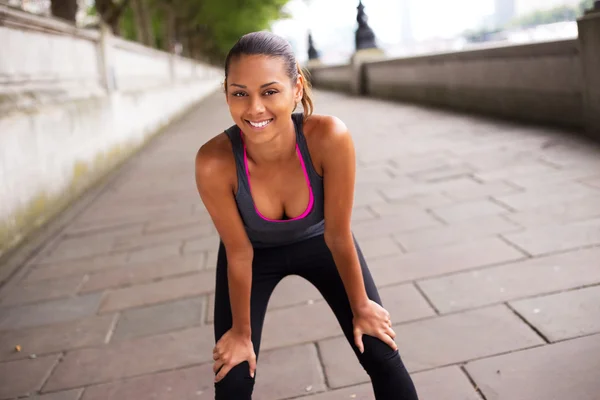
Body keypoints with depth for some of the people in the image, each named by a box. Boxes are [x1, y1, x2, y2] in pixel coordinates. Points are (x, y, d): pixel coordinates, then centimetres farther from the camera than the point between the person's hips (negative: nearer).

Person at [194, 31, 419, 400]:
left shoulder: (329, 137, -36)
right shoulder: (214, 162, -34)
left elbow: (338, 236, -22)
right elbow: (239, 254, -19)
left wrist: (360, 307, -8)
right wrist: (241, 330, -6)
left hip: (318, 242, 1)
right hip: (256, 251, 0)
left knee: (384, 359, 2)